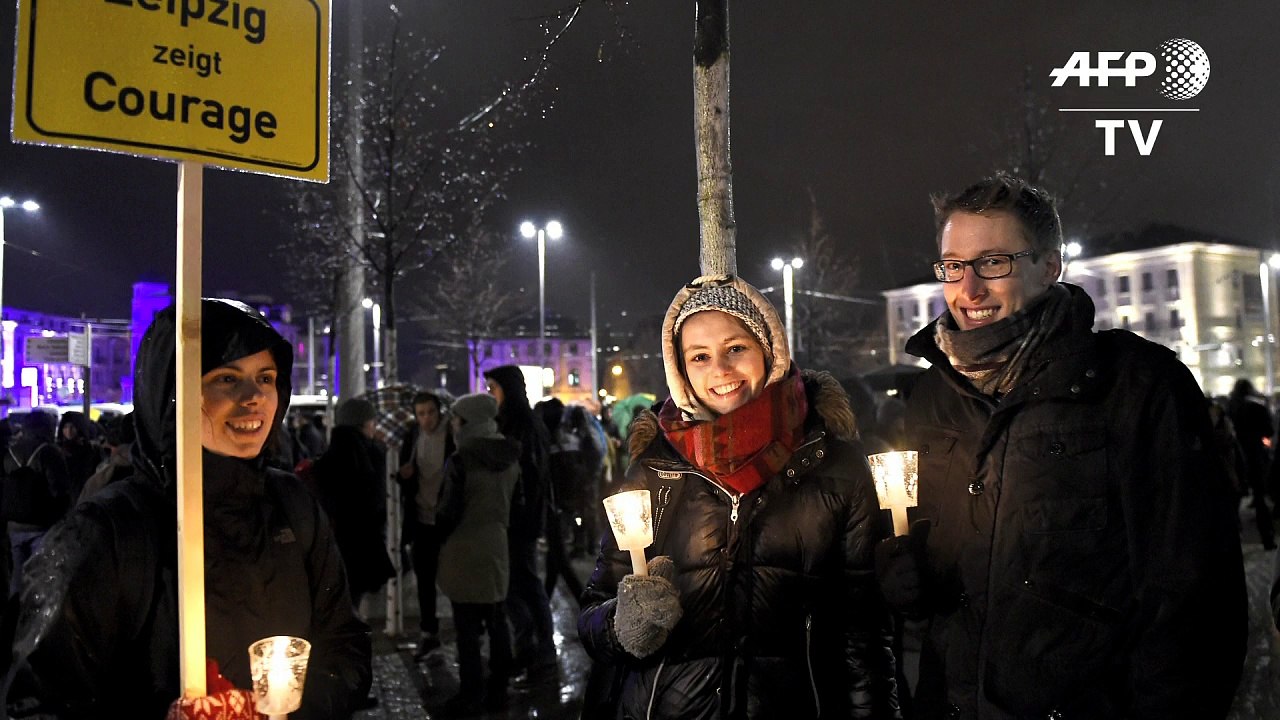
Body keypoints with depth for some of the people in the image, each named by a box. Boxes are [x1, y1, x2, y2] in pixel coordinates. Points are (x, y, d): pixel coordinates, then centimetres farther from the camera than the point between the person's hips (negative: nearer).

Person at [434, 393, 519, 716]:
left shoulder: (461, 460, -17)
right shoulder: (509, 457, 4)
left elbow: (449, 511, -14)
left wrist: (439, 533, 4)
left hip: (465, 549, -7)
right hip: (496, 545, 7)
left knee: (468, 625, 1)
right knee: (495, 620, 14)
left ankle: (472, 695, 7)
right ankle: (497, 690, 21)